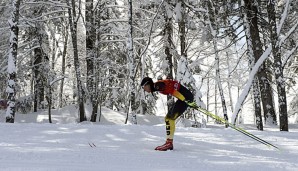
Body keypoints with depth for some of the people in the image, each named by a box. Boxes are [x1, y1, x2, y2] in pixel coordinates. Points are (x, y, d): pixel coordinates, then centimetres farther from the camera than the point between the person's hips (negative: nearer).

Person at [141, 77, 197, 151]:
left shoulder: (157, 85, -15)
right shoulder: (158, 87, 14)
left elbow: (173, 91, -24)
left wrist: (186, 100, -29)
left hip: (186, 96, -10)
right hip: (184, 97, 10)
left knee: (170, 118, -14)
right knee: (167, 118, 10)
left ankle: (169, 143, -13)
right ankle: (169, 143, 12)